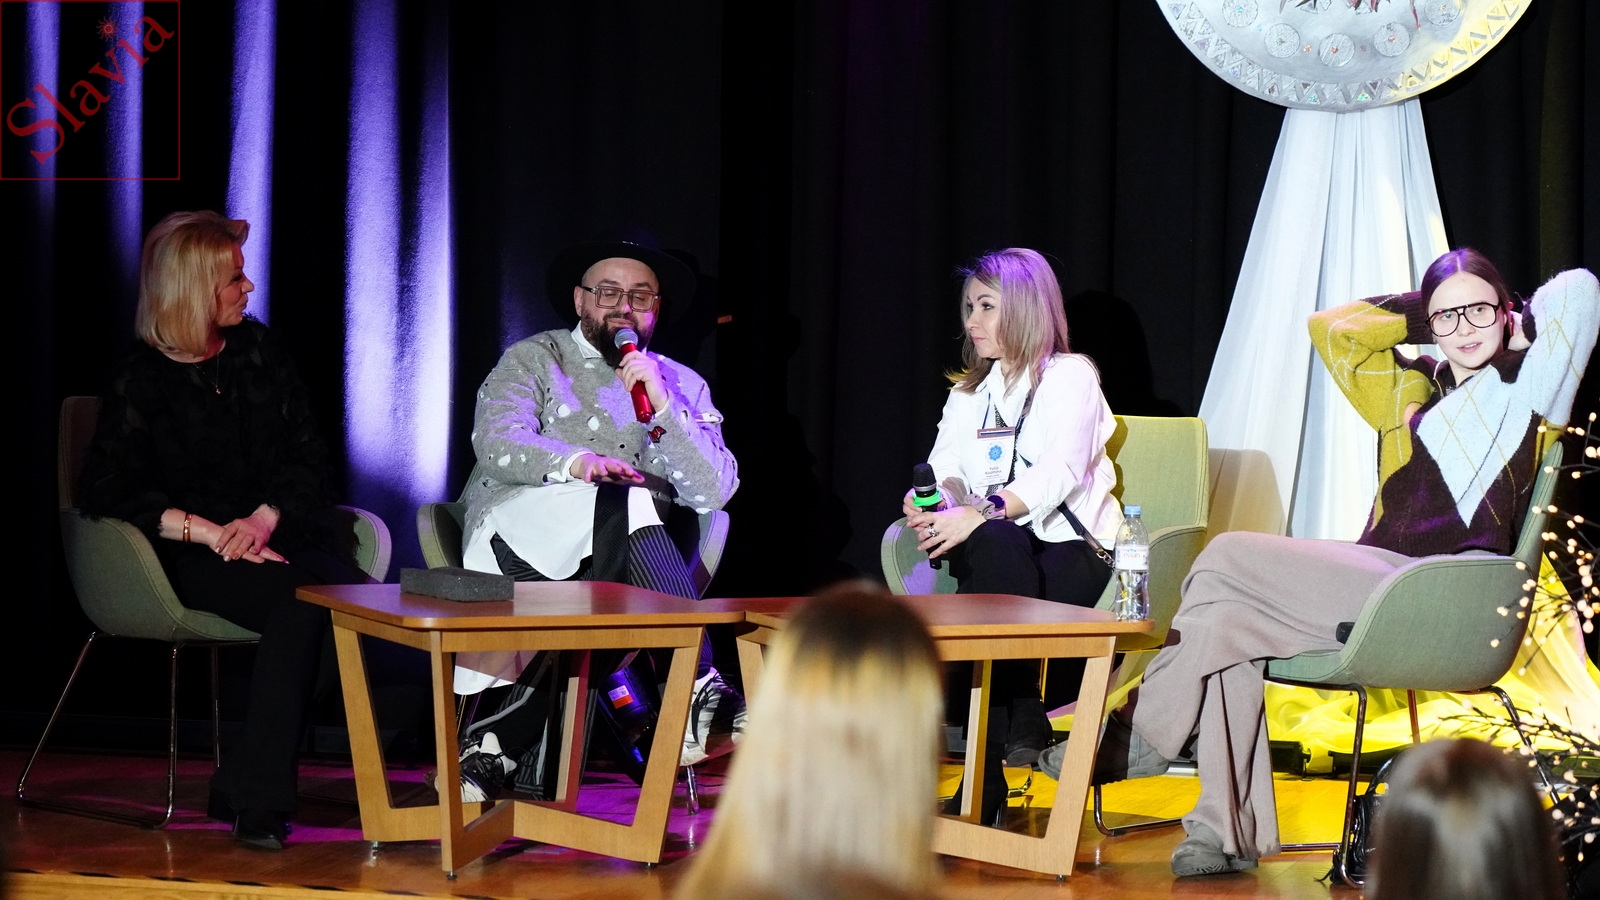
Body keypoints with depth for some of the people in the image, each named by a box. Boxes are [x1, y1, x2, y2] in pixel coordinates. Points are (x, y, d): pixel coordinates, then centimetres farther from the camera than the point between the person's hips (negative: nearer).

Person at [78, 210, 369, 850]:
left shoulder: (258, 351, 16)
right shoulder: (143, 380, 4)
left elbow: (308, 455, 13)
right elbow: (109, 491, -4)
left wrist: (264, 518, -8)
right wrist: (209, 533, -15)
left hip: (277, 530, 4)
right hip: (192, 554, -4)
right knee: (298, 604, -36)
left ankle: (247, 789, -29)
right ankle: (255, 798, -31)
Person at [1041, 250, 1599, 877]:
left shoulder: (1525, 390, 7)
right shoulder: (1411, 390, 24)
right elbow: (1331, 327, 25)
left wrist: (1515, 326, 12)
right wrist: (1424, 315, 23)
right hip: (1372, 584, 7)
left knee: (1228, 559, -15)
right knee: (1224, 618, -19)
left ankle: (1136, 740, -2)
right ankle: (1227, 832, -21)